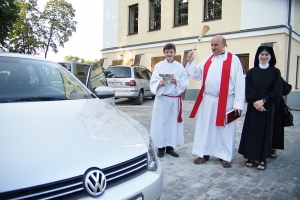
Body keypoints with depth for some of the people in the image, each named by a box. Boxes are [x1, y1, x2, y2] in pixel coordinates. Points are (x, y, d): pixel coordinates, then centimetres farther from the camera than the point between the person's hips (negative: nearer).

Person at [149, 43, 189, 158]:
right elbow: (153, 82, -3)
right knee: (161, 122, -2)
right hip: (161, 98, -1)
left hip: (175, 99, 2)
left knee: (173, 122, 6)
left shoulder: (180, 66, 6)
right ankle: (160, 147, 12)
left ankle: (170, 147, 19)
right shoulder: (158, 66, 3)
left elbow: (185, 82, 2)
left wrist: (177, 81, -17)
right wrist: (159, 83, -23)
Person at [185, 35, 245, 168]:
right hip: (207, 101, 4)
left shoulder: (233, 60, -3)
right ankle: (203, 154, 23)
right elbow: (196, 75, 9)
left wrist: (238, 103, -12)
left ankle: (225, 156, 21)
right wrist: (191, 62, -5)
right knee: (204, 128, 9)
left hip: (225, 102, -4)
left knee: (224, 130, 6)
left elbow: (239, 83, -7)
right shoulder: (207, 60, 11)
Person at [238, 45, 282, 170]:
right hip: (253, 107, 1)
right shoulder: (251, 72, 5)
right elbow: (248, 90, -1)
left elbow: (277, 91, -4)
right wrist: (255, 102, -14)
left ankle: (262, 159, 14)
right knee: (251, 130, 3)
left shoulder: (275, 72, 2)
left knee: (265, 131, 4)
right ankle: (250, 157, 13)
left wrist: (263, 101, -12)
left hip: (268, 108, -1)